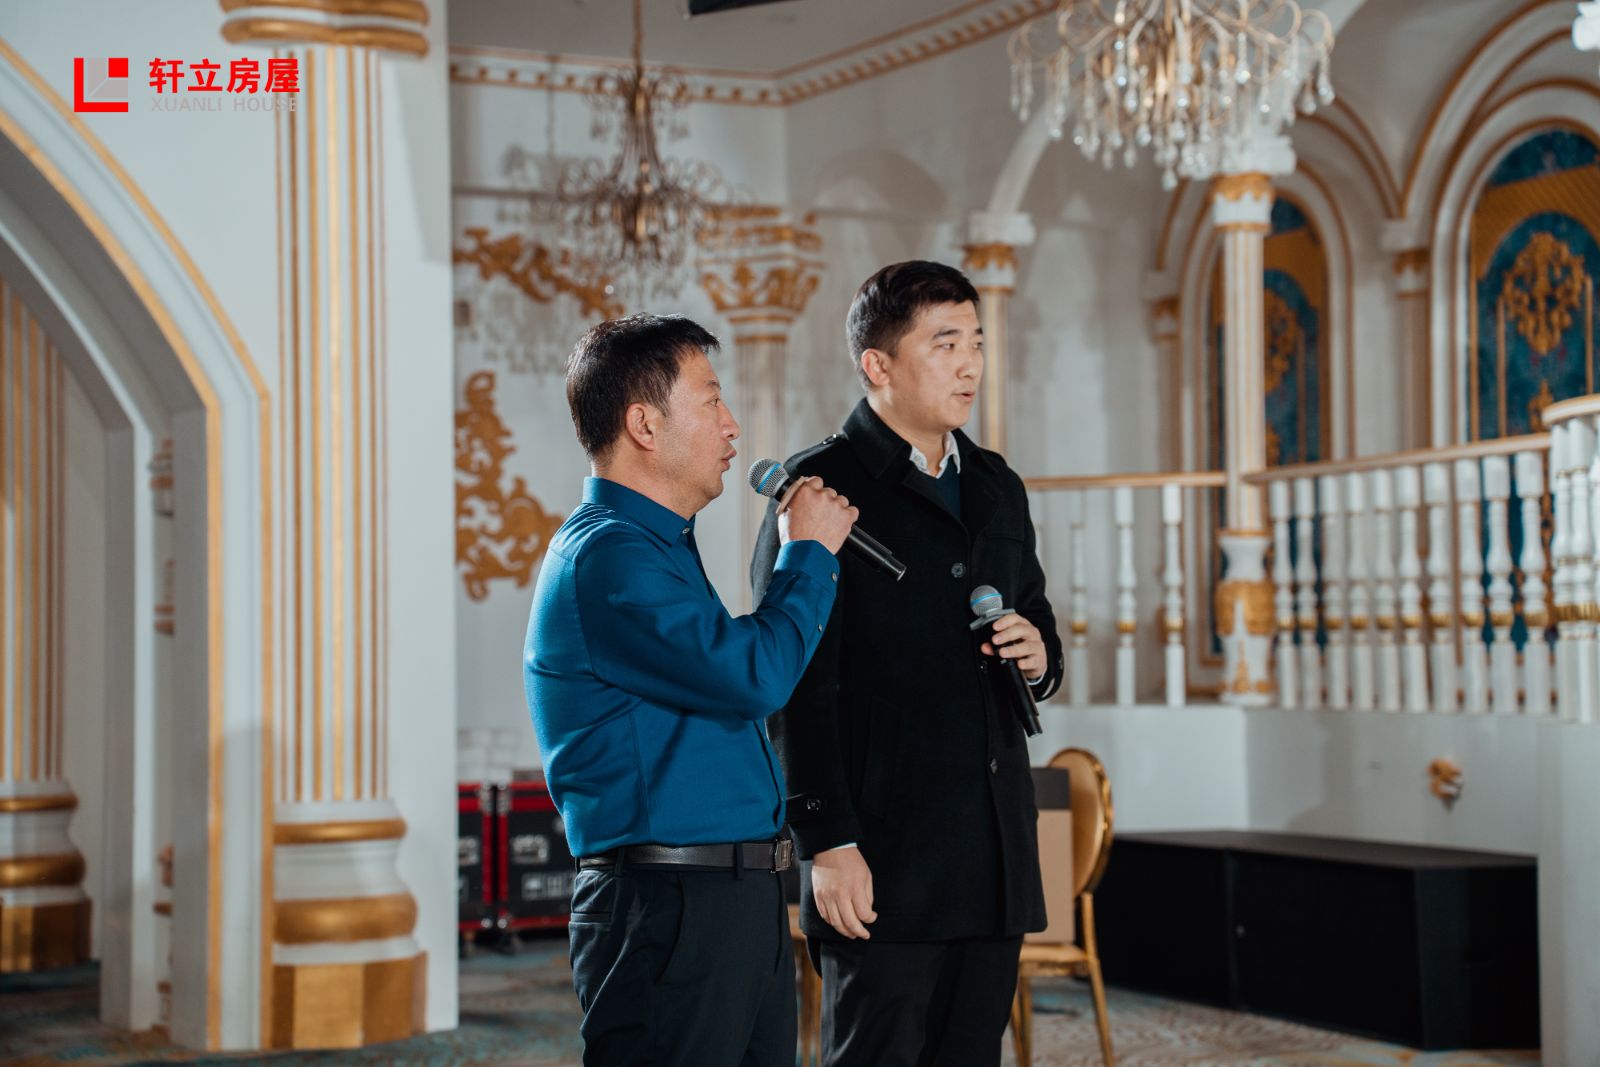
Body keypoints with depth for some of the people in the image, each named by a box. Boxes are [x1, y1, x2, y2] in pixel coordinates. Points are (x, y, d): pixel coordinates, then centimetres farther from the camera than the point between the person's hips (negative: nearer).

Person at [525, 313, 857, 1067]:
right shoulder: (607, 554, -14)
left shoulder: (658, 545, 19)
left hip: (736, 905, 10)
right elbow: (752, 676, -21)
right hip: (667, 912, -10)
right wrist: (809, 552, -8)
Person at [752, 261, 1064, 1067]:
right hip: (885, 862, -7)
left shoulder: (997, 487, 16)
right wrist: (828, 843, -16)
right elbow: (797, 684, -12)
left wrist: (1039, 657, 1)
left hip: (996, 858, 7)